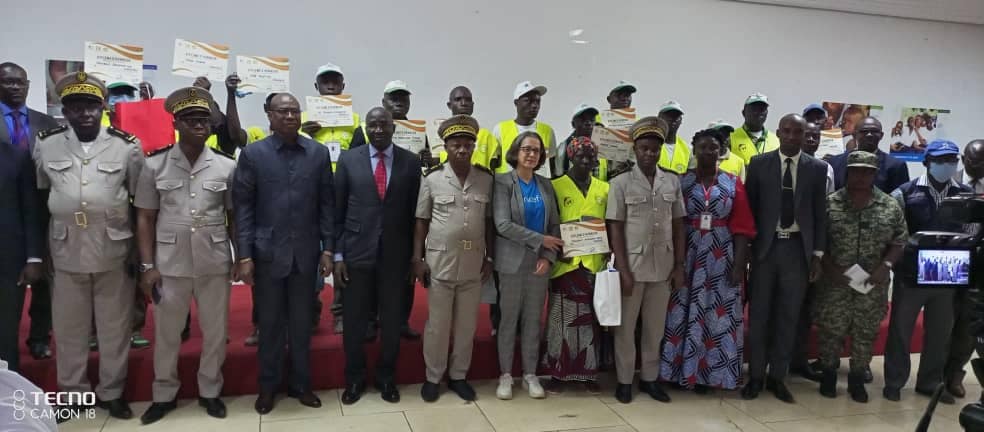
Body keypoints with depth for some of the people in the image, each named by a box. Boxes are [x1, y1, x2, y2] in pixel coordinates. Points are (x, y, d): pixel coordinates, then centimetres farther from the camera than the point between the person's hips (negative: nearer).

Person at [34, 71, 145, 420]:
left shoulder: (127, 146, -2)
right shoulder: (46, 145, 3)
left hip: (114, 252, -1)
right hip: (67, 251, 2)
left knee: (114, 326, 10)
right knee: (68, 327, 14)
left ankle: (111, 392, 26)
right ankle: (71, 392, 31)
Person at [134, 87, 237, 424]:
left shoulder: (227, 166, 1)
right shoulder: (155, 165, 0)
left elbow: (235, 217, 6)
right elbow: (145, 218, 3)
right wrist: (147, 266, -2)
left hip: (215, 263, 0)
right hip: (169, 264, 0)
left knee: (215, 332, 10)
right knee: (166, 334, 12)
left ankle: (210, 391, 29)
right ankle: (164, 395, 31)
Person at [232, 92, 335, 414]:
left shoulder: (319, 152, 3)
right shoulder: (252, 153, -1)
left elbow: (327, 203, 4)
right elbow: (242, 206, -2)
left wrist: (328, 248, 0)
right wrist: (244, 255, -7)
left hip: (306, 252, 1)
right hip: (267, 253, -1)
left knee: (302, 322, 11)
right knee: (270, 323, 10)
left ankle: (300, 383, 26)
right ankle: (268, 386, 25)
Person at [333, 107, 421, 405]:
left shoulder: (411, 162, 2)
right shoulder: (348, 160, 1)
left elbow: (415, 211, 3)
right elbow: (337, 210, 1)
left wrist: (415, 255, 3)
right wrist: (337, 254, -3)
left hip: (395, 255, 1)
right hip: (357, 252, 0)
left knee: (392, 321, 10)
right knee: (354, 321, 8)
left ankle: (386, 377, 29)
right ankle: (354, 378, 28)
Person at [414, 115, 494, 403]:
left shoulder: (486, 179, 2)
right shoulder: (432, 178, -4)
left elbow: (489, 221, 7)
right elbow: (421, 221, 1)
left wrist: (490, 258, 5)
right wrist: (417, 259, -3)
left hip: (473, 264, 2)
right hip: (440, 262, -2)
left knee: (467, 324, 11)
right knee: (437, 324, 7)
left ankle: (458, 375, 27)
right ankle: (433, 377, 23)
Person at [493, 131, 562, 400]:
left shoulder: (546, 185, 8)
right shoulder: (503, 182, -5)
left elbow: (555, 224, 7)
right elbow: (503, 225, -15)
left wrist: (548, 256, -7)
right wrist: (540, 240, -14)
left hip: (540, 263, 4)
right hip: (512, 262, -4)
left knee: (534, 320, 9)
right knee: (509, 319, 4)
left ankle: (530, 374, 20)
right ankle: (505, 375, 16)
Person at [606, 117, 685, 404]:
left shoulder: (672, 182, 6)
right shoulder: (621, 183, -4)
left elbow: (678, 226, 8)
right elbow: (615, 229, -5)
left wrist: (679, 266, 3)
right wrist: (623, 270, -10)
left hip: (663, 267, 3)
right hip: (632, 265, -3)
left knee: (655, 327, 12)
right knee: (626, 326, 7)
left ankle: (649, 377, 27)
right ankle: (624, 380, 20)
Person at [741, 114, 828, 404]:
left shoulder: (817, 168, 4)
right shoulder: (758, 164, 1)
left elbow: (820, 213, 4)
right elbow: (749, 207, 1)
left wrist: (817, 254, 1)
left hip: (798, 248, 1)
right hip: (765, 247, -1)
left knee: (788, 316, 7)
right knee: (759, 314, 6)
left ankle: (777, 377, 19)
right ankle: (755, 375, 17)